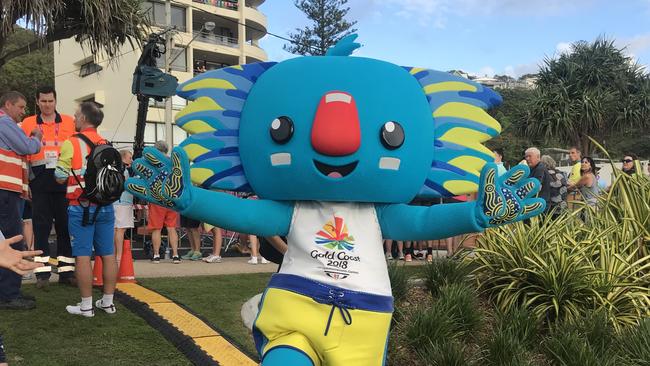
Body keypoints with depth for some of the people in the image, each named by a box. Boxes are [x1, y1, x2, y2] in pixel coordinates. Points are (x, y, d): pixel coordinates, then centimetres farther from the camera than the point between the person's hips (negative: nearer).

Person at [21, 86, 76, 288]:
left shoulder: (69, 121, 9)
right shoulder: (28, 123, 8)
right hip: (40, 178, 0)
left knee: (65, 224, 5)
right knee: (41, 225, 2)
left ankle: (67, 271, 12)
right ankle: (42, 272, 7)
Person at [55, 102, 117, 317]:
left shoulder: (71, 144, -7)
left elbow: (60, 178, -6)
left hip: (81, 207, -5)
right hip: (105, 206, 5)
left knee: (83, 256, 0)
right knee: (108, 254, 8)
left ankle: (86, 306, 3)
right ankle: (108, 302, 15)